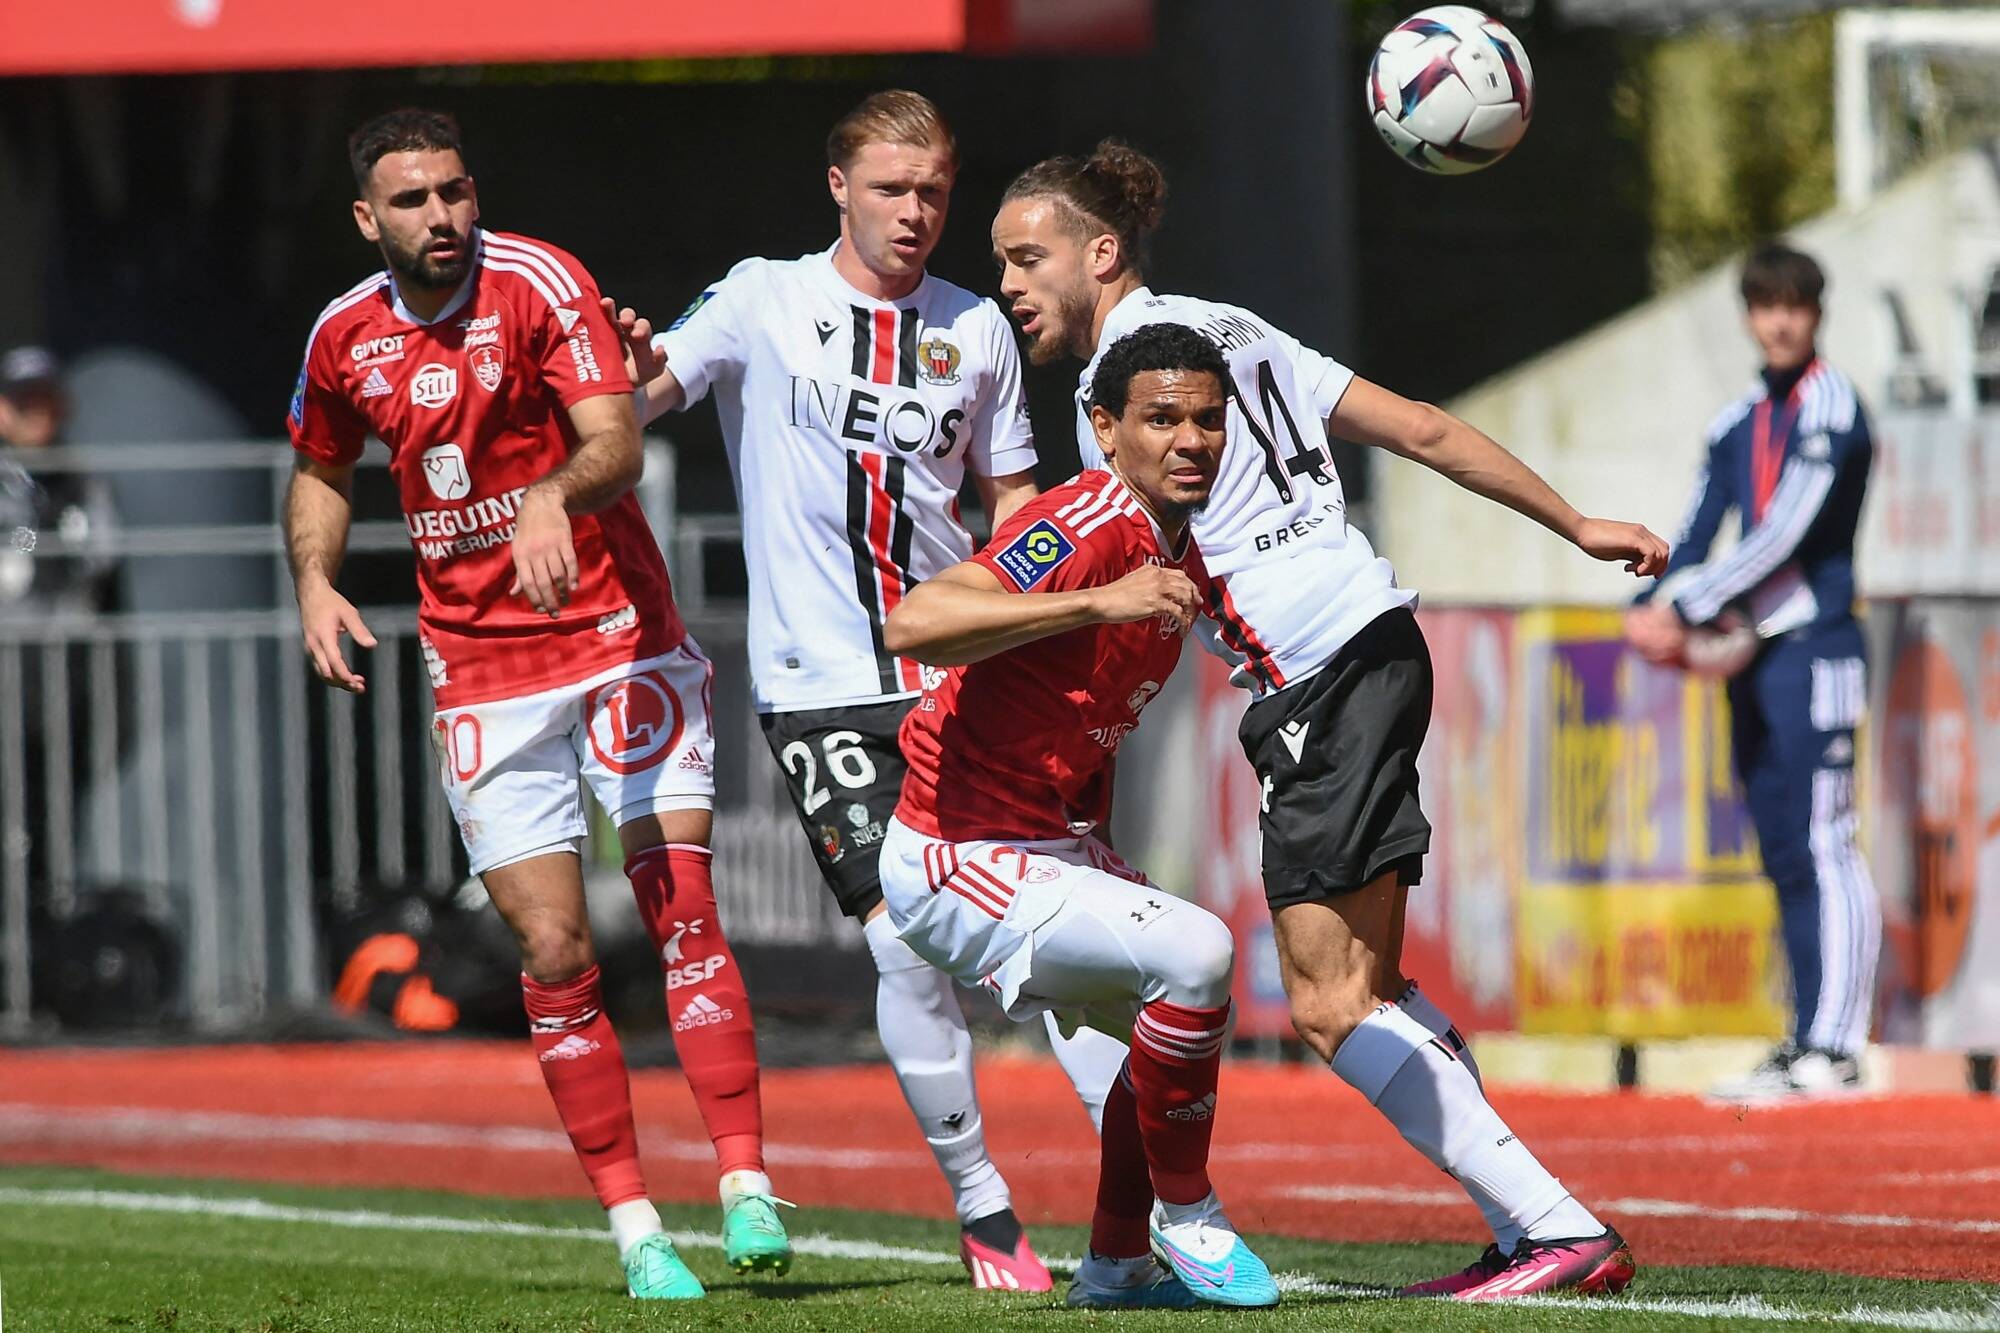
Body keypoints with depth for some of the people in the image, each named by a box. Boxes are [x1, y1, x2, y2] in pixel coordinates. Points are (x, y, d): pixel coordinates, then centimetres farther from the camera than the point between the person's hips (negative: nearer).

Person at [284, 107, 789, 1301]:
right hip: (481, 675, 3)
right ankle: (635, 1229, 3)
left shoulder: (539, 283, -11)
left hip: (620, 641, -3)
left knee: (682, 912, -12)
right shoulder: (345, 337, 2)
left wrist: (554, 496, -44)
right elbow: (321, 473, 22)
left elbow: (617, 442, -23)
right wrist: (315, 583, 3)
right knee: (554, 954, -3)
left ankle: (747, 1190, -10)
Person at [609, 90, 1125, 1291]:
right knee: (907, 940, -12)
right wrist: (635, 368, -29)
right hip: (823, 685, -3)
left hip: (959, 672, 3)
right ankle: (984, 1214, 0)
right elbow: (625, 408, -6)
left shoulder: (975, 329, 10)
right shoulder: (765, 303, 2)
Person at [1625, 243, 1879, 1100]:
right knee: (1783, 855, 8)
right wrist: (1652, 611, -6)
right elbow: (1698, 537, 13)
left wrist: (1687, 611, -17)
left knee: (1821, 846, -12)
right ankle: (1804, 1045, 10)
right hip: (1754, 654, 8)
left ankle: (1834, 1050, -16)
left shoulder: (1829, 408, -8)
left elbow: (1783, 537, -16)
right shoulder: (1739, 423, 16)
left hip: (1813, 646, -8)